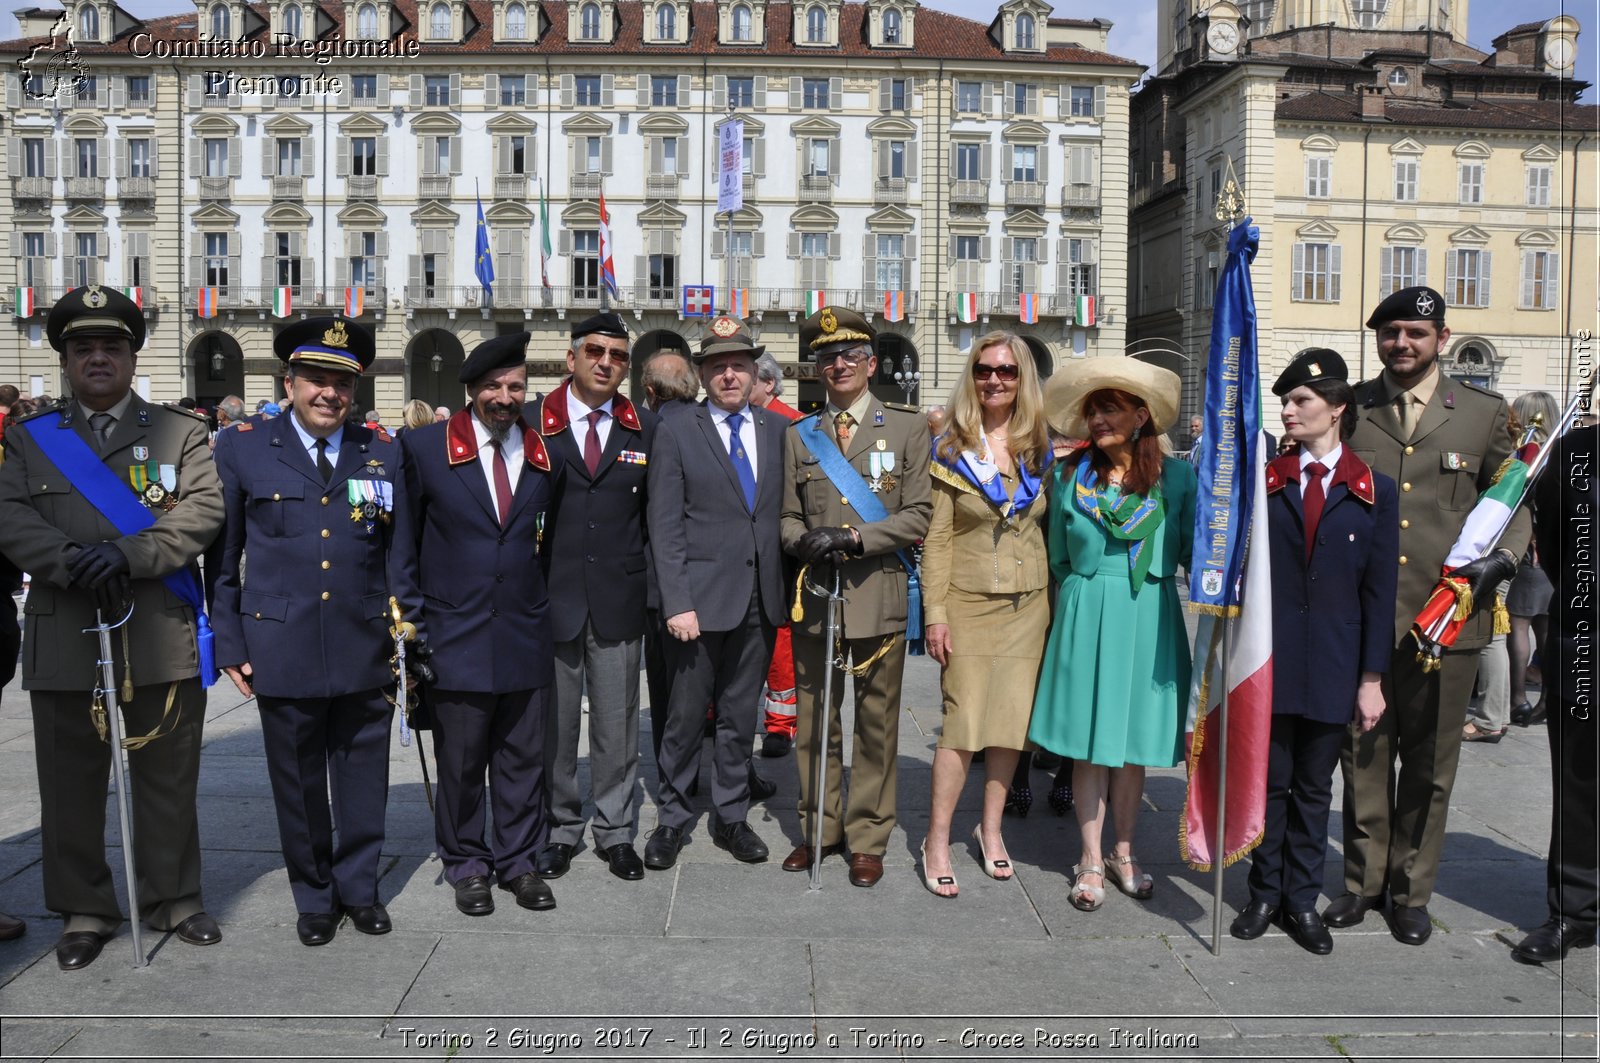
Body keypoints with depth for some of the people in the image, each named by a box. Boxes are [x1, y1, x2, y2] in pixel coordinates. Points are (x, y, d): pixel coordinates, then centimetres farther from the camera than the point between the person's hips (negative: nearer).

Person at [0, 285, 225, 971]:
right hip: (64, 642, 1)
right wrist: (71, 562, -18)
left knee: (168, 781, 8)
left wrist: (129, 555, -19)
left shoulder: (179, 432, 8)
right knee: (71, 785, 8)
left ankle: (173, 899, 24)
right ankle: (83, 910, 23)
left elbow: (202, 510, -6)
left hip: (162, 640, -1)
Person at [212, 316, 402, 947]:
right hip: (282, 650, -1)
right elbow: (221, 557, 4)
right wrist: (229, 644, 0)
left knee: (364, 780, 10)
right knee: (298, 783, 11)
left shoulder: (383, 452, 5)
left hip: (365, 651, 1)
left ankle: (359, 887, 30)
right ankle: (314, 896, 29)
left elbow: (401, 551, 9)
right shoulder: (241, 449, 1)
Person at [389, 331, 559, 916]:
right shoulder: (423, 447, -2)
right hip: (455, 636, -2)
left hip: (527, 636, 2)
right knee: (460, 762, 8)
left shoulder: (543, 453, 6)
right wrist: (413, 623, -2)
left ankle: (519, 861, 27)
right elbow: (403, 542, 1)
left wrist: (548, 611, 10)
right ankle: (466, 866, 26)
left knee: (523, 758, 11)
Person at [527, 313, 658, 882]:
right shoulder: (532, 421, 0)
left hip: (618, 600, 1)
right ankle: (559, 830, 25)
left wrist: (645, 577, 5)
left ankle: (616, 832, 23)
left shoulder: (645, 429, 6)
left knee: (617, 724, 9)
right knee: (553, 723, 9)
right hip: (551, 596, -1)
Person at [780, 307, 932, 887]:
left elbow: (918, 515, -3)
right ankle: (820, 828, 25)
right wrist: (804, 543, -10)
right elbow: (789, 516, 13)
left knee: (876, 724, 5)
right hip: (815, 594, 3)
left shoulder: (908, 427, 3)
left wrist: (854, 539, -15)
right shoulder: (798, 435, 12)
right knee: (813, 721, 9)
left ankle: (868, 838, 17)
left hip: (879, 594, -3)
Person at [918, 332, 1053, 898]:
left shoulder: (1039, 447, 7)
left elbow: (1050, 527, 11)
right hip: (968, 602, -3)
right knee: (965, 720, -5)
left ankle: (991, 827, 24)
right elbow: (936, 537, -4)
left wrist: (1054, 603, 6)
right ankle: (937, 840, 8)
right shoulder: (952, 447, -2)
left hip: (1028, 604, 3)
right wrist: (934, 613, -9)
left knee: (1012, 718, 8)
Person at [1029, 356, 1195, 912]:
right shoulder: (1069, 475, 2)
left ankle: (1124, 853, 25)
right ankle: (1091, 860, 17)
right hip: (1086, 618, 0)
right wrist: (1087, 598, 12)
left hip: (1149, 620, 0)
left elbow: (1194, 551, 4)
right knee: (1089, 743, 4)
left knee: (1135, 742, 8)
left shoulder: (1177, 477, -1)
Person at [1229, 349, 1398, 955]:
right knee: (1269, 781, 8)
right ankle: (1265, 895, 21)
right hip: (1270, 660, 1)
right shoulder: (1266, 483, 4)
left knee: (1314, 787, 10)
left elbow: (1380, 591, 1)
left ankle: (1302, 901, 22)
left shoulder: (1374, 491, 2)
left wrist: (1371, 678, -2)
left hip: (1334, 666, 0)